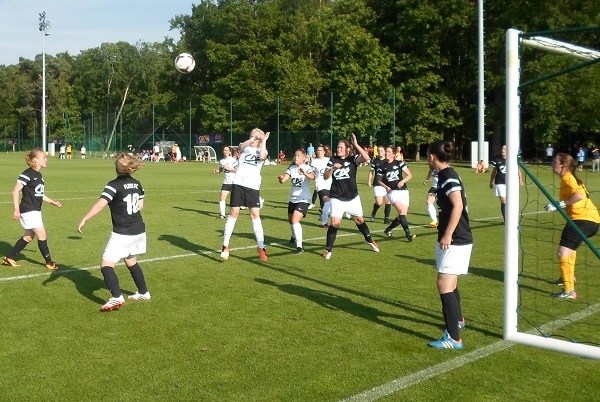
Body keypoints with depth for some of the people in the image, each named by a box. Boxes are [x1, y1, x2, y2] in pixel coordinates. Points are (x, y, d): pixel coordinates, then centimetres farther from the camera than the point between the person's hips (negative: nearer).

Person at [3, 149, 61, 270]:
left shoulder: (38, 175, 11)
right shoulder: (27, 174, -16)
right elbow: (16, 191, -17)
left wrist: (53, 202, 17)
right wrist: (16, 209, -21)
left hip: (36, 210, 10)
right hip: (28, 211, -10)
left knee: (29, 236, 16)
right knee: (42, 235, -4)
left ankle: (9, 257, 27)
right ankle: (49, 262, 8)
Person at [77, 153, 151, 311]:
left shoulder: (114, 185, -15)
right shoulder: (137, 184, 5)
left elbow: (100, 204, -24)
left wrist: (84, 220, -21)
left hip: (122, 234, -7)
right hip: (139, 231, 7)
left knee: (106, 265, -5)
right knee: (131, 262, 26)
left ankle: (117, 298, -18)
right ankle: (144, 293, 35)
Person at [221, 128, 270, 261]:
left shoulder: (262, 150, 11)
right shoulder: (244, 147, 10)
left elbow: (262, 157, -13)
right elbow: (241, 147, -16)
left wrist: (263, 141, -8)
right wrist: (251, 140, -30)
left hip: (253, 186, 0)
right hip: (239, 184, 0)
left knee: (255, 215, -5)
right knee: (233, 213, 1)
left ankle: (261, 247, 2)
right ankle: (225, 245, 9)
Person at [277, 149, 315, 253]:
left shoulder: (307, 168, -13)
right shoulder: (292, 168, 4)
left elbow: (312, 177, -35)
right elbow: (283, 180, -4)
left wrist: (305, 173, -56)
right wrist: (281, 178, -28)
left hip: (303, 199, -7)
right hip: (293, 198, 7)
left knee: (295, 220, -22)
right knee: (290, 220, 22)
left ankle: (299, 246, -20)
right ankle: (294, 236, 52)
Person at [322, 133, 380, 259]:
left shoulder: (353, 159, -7)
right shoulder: (333, 160, -2)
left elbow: (366, 158, -27)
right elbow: (325, 177, -6)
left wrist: (356, 144, -30)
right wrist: (332, 168, -24)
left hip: (353, 198, 1)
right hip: (337, 198, -1)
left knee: (359, 220, 17)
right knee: (335, 223, -15)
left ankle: (370, 240, 43)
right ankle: (328, 250, -2)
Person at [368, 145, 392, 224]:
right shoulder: (375, 161, 2)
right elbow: (371, 172, 8)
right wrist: (369, 181, -3)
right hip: (378, 184, -2)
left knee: (388, 201, -2)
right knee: (379, 202, -12)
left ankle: (386, 218, 10)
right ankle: (373, 214, 18)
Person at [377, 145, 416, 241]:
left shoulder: (399, 163, 2)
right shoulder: (382, 166, 3)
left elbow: (409, 175, 2)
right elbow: (379, 180, 13)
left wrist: (403, 181, -16)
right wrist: (386, 187, -6)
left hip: (403, 191, 2)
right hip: (392, 192, -2)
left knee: (403, 214, -1)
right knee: (401, 210, -23)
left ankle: (388, 229, 22)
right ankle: (408, 234, -24)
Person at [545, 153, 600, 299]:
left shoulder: (567, 178, -10)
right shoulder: (571, 178, 20)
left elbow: (579, 195, -26)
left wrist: (561, 204, -21)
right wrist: (557, 205, 16)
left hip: (583, 219, -11)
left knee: (563, 252, -18)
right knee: (570, 247, 35)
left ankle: (569, 291, -20)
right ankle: (568, 277, 53)